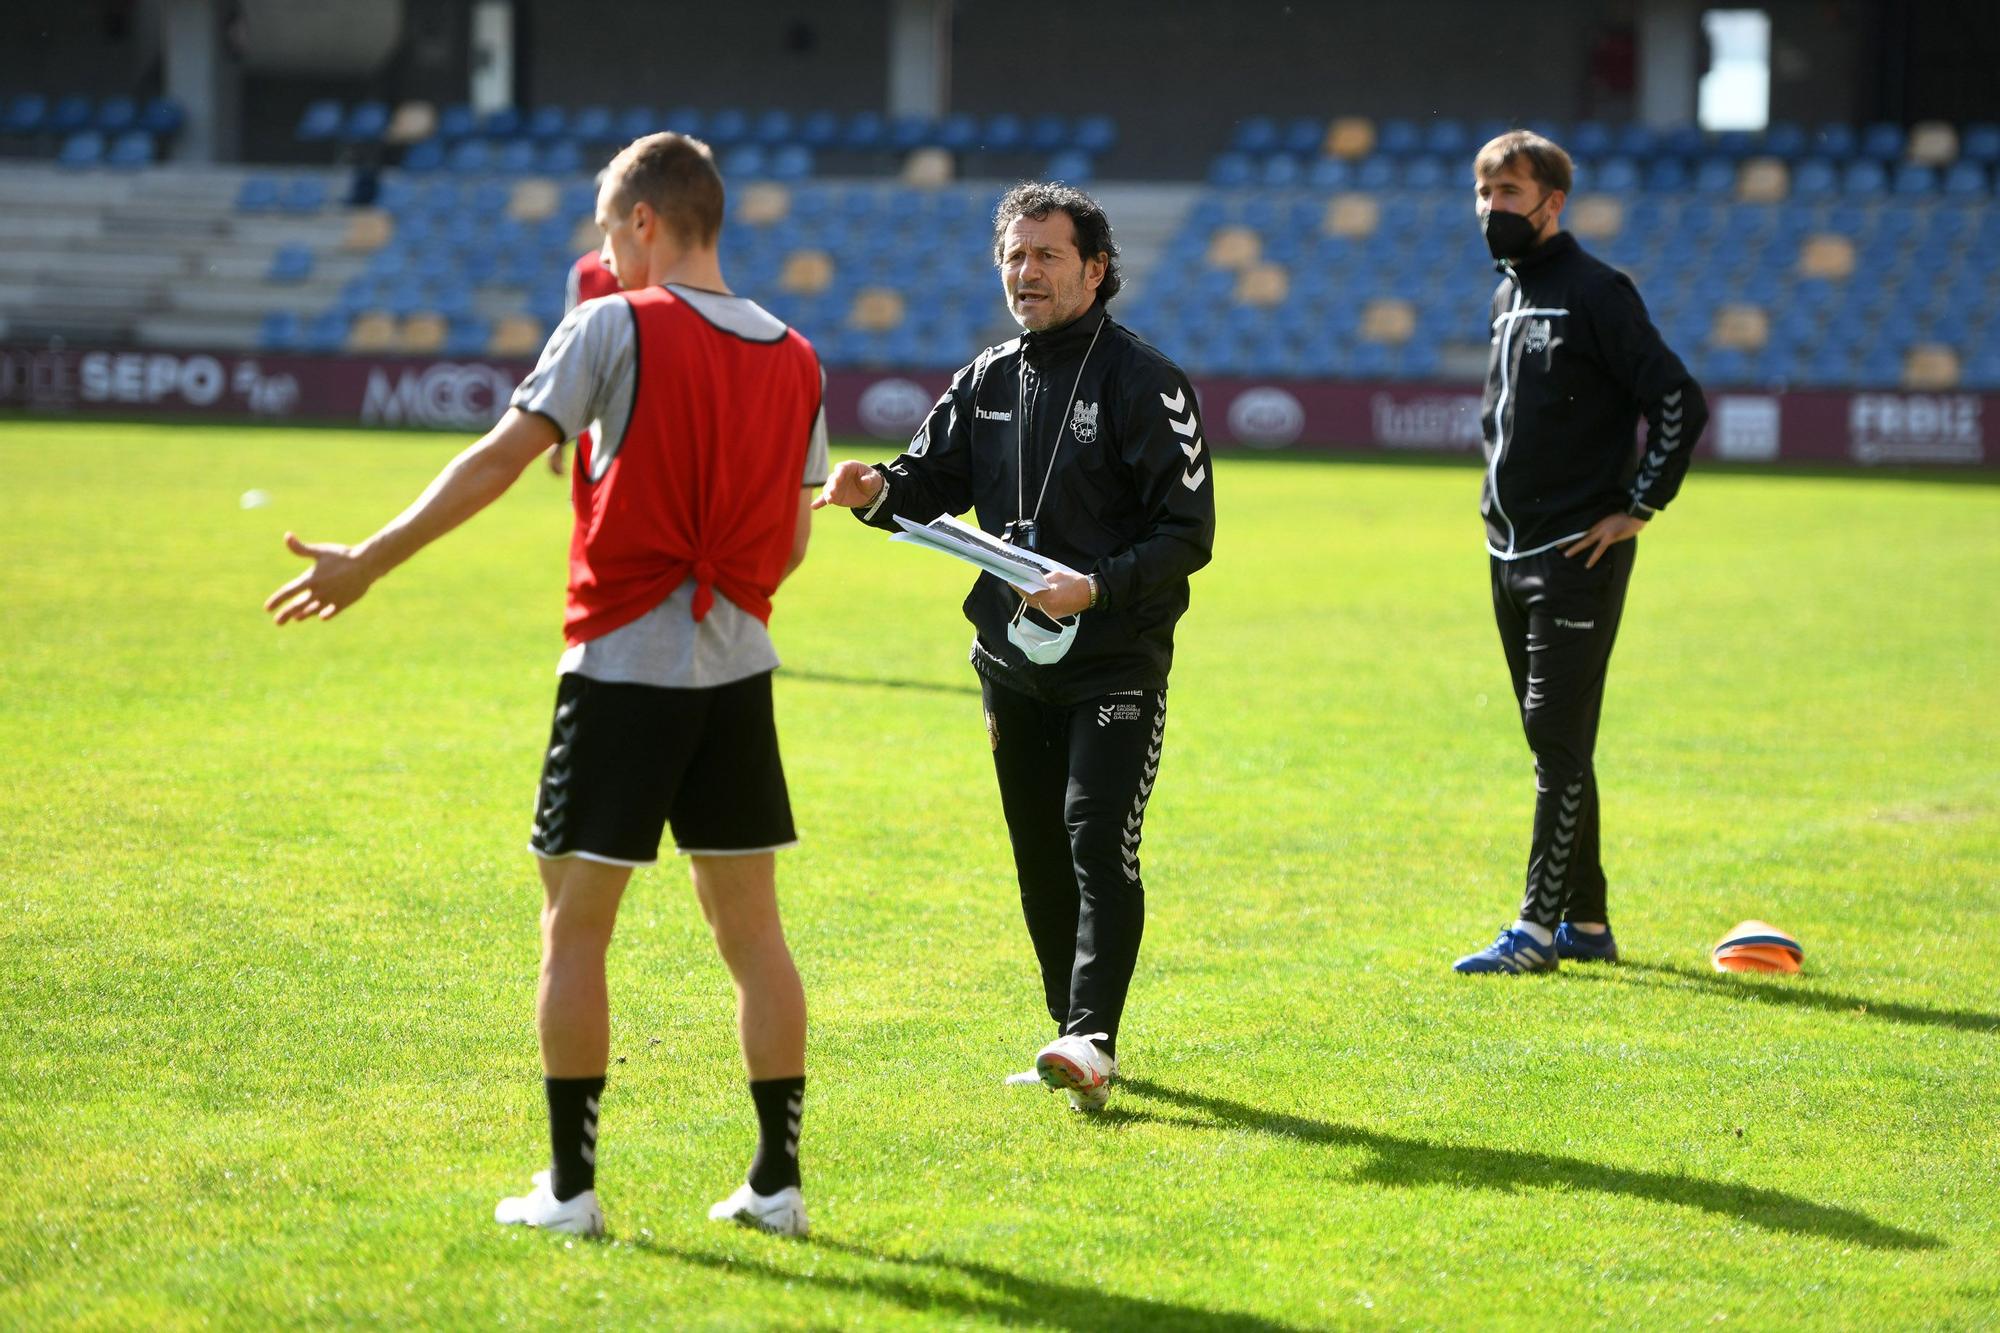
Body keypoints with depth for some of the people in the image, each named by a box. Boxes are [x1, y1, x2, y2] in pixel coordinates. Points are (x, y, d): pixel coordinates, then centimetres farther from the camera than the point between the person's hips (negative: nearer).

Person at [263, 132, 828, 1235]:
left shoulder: (615, 328, -8)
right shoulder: (794, 360, 7)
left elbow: (497, 461, -11)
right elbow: (792, 540, 11)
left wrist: (368, 562, -5)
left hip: (621, 664, -5)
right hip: (738, 669, 5)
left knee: (575, 927, 4)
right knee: (750, 929, 10)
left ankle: (569, 1186, 5)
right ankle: (776, 1180, 9)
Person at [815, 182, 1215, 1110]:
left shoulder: (1143, 382, -8)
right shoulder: (987, 381, 11)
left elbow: (1189, 531, -11)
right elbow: (935, 481, 13)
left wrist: (1097, 587, -24)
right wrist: (879, 491, -10)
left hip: (1116, 661, -6)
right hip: (1012, 660, 6)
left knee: (1098, 842, -16)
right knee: (1040, 858, 10)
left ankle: (1090, 1040, -23)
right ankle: (1076, 1038, 19)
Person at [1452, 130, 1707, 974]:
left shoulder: (1595, 294, -11)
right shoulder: (1506, 297, 15)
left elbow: (1680, 402, -15)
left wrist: (1637, 509, -14)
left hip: (1577, 559, -9)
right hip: (1511, 555, 9)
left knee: (1558, 741, -10)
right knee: (1554, 745, 12)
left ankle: (1538, 929, -11)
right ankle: (1586, 922, 19)